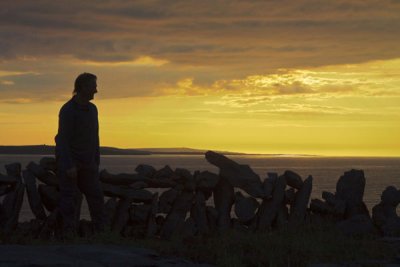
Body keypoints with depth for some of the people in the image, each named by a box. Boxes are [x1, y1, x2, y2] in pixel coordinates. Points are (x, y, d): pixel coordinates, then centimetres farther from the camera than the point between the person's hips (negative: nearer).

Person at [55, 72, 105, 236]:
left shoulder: (92, 109, 8)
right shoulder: (67, 110, -14)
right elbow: (63, 139, -18)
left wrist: (96, 162, 12)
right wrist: (69, 166, -24)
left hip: (87, 164, 7)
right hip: (69, 163, -6)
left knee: (96, 197, 1)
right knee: (69, 199, -5)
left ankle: (101, 233, 4)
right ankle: (69, 234, -1)